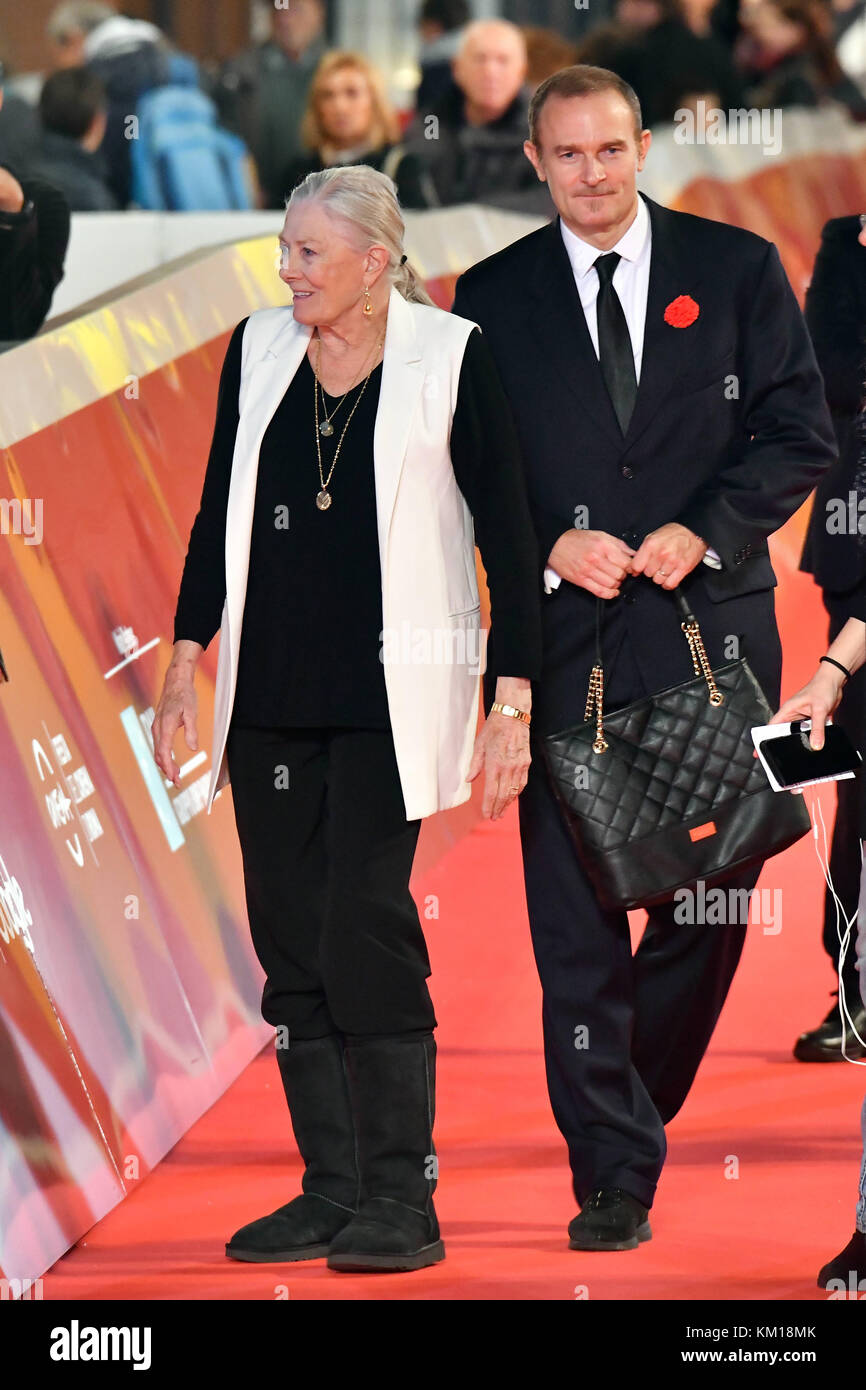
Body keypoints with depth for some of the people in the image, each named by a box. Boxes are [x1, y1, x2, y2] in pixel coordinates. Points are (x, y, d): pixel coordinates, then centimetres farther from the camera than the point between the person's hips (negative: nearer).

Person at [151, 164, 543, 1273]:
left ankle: (402, 1197, -4)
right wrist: (187, 660, 12)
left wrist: (512, 703, -7)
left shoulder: (449, 358, -5)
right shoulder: (259, 350, 9)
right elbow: (218, 510, 17)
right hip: (270, 691, 5)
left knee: (365, 932, -11)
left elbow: (505, 530, -4)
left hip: (390, 686, -5)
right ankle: (330, 1190, 11)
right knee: (292, 944, 4)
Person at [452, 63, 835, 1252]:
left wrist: (701, 533, -10)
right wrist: (551, 546, -10)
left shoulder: (738, 271, 5)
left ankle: (630, 1101, 26)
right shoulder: (494, 296, 7)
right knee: (574, 910, -5)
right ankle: (613, 1171, -2)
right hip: (563, 628, 0)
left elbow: (801, 432, 3)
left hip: (709, 621, 1)